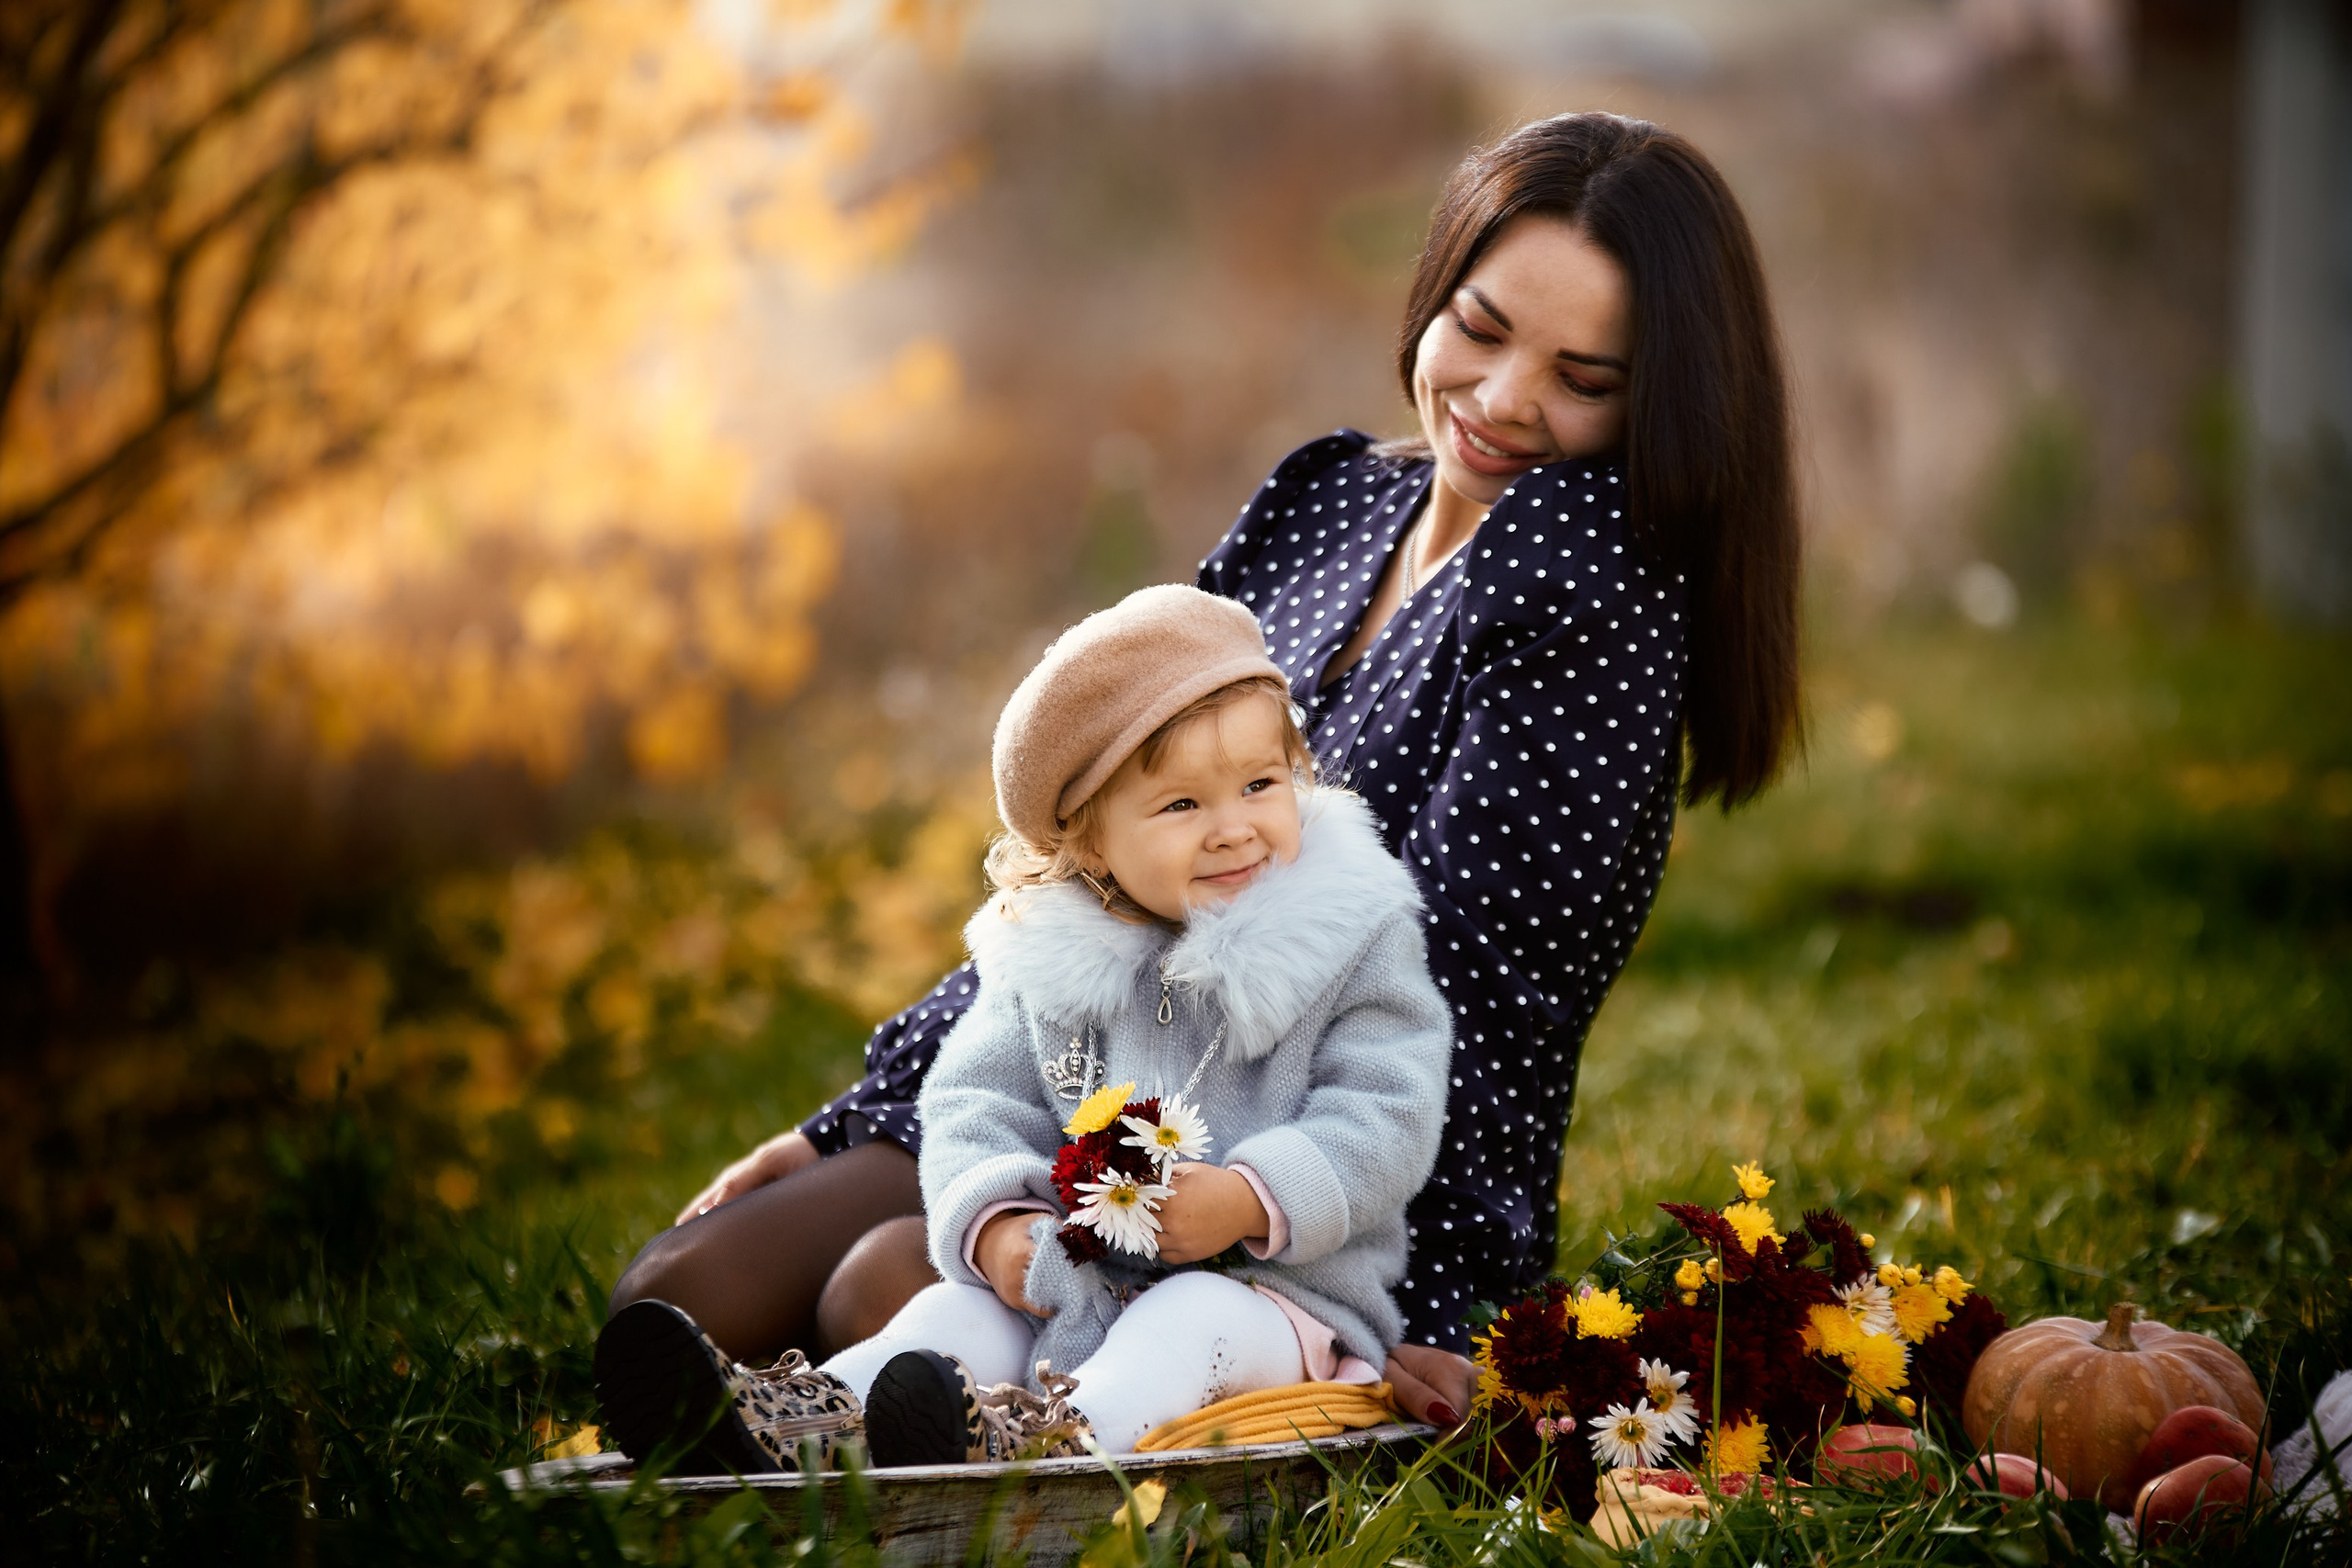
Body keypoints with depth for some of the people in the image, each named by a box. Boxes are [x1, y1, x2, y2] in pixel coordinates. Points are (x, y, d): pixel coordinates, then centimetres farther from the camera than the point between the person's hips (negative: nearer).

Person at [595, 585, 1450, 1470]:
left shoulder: (1357, 940, -3)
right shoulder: (1052, 963, 7)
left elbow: (1385, 1117, -9)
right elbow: (976, 1104, 7)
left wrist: (1253, 1200, -24)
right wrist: (996, 1221, -15)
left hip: (1278, 1285, -4)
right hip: (1078, 1281, 4)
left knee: (1199, 1319, -33)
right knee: (970, 1299, -17)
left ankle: (1063, 1437, -60)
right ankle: (808, 1417, -39)